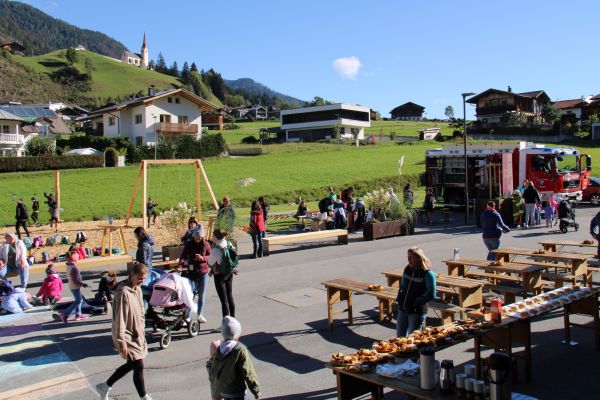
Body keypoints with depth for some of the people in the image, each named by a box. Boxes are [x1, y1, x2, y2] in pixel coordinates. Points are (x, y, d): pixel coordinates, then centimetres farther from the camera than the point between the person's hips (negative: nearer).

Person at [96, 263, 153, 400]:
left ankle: (105, 386, 33)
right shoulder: (123, 293, -22)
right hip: (127, 336, -9)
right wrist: (122, 341, -22)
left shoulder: (137, 289, 5)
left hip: (136, 334, 9)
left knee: (131, 364, 17)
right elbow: (120, 319, -22)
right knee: (138, 366, -5)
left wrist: (141, 332, 14)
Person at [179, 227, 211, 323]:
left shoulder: (206, 244, 0)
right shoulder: (189, 244, -3)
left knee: (202, 294, 11)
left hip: (204, 272, 2)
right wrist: (181, 264, -28)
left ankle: (200, 315, 25)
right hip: (192, 272, -2)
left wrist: (203, 258, -15)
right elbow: (183, 256, -10)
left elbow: (210, 256, 5)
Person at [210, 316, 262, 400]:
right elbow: (248, 373, -20)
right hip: (236, 391, -7)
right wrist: (256, 390, -10)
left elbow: (213, 370, 6)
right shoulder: (240, 350, -23)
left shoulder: (219, 348, -3)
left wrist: (215, 382, 23)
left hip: (221, 388, 7)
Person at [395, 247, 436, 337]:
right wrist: (399, 298, 6)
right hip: (403, 310, 6)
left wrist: (416, 303, -16)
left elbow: (431, 294, -15)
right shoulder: (407, 269, 5)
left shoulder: (428, 274, -14)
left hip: (417, 312, -6)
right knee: (399, 337, 14)